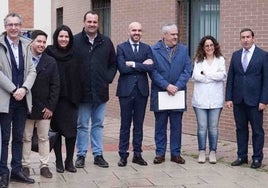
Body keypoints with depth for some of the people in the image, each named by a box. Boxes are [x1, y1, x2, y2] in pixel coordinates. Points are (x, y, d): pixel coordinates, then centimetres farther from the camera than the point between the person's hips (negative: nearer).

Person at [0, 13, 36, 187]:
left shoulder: (26, 45, 8)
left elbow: (32, 70, 5)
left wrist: (24, 89, -10)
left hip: (23, 99, 4)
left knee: (19, 137, 11)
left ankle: (17, 170, 21)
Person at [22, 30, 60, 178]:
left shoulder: (50, 62, 2)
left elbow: (55, 85, 0)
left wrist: (51, 106, -6)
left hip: (44, 107, 1)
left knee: (44, 138, 8)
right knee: (26, 137, 8)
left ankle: (44, 166, 15)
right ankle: (25, 165, 17)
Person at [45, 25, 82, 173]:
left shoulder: (74, 55, 6)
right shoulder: (49, 53, 0)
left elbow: (79, 77, 6)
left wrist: (77, 96, -2)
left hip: (71, 98, 1)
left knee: (72, 130, -2)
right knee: (56, 129, 5)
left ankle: (70, 161, 11)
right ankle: (59, 161, 15)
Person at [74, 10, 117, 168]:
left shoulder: (106, 42, 4)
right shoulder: (75, 41, -6)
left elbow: (113, 64, 12)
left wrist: (108, 78, 1)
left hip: (101, 91, 3)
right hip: (82, 91, -3)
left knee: (98, 124, 11)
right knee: (82, 125, 8)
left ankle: (98, 154, 19)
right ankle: (81, 155, 17)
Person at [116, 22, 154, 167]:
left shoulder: (147, 48, 9)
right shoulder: (121, 48, 1)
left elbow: (151, 67, -6)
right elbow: (122, 68, -13)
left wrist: (133, 64, -12)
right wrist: (142, 65, -10)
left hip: (141, 90, 2)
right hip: (126, 90, -2)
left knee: (139, 124, 9)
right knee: (125, 125, 4)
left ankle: (137, 154, 17)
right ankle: (123, 155, 10)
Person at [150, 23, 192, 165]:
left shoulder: (183, 50, 8)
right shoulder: (154, 50, -1)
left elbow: (187, 70, 1)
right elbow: (153, 71, -7)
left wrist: (177, 86, -12)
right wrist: (166, 86, -15)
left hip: (177, 93, 2)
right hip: (160, 93, -2)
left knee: (176, 126, 6)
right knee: (160, 126, 6)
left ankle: (176, 153, 14)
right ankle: (160, 153, 14)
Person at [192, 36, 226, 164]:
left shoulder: (220, 60, 8)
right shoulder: (198, 60, 7)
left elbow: (222, 75, -7)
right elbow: (195, 76, -9)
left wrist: (205, 74, -8)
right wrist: (214, 77, -7)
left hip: (215, 99, 0)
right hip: (200, 99, 0)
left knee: (213, 127, 3)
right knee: (202, 127, 2)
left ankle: (213, 152, 12)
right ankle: (202, 152, 11)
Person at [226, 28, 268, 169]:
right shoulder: (235, 55, 9)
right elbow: (230, 78, 9)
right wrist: (228, 98, 2)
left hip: (254, 100, -4)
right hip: (238, 99, 4)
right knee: (241, 129, 10)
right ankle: (242, 156, 18)